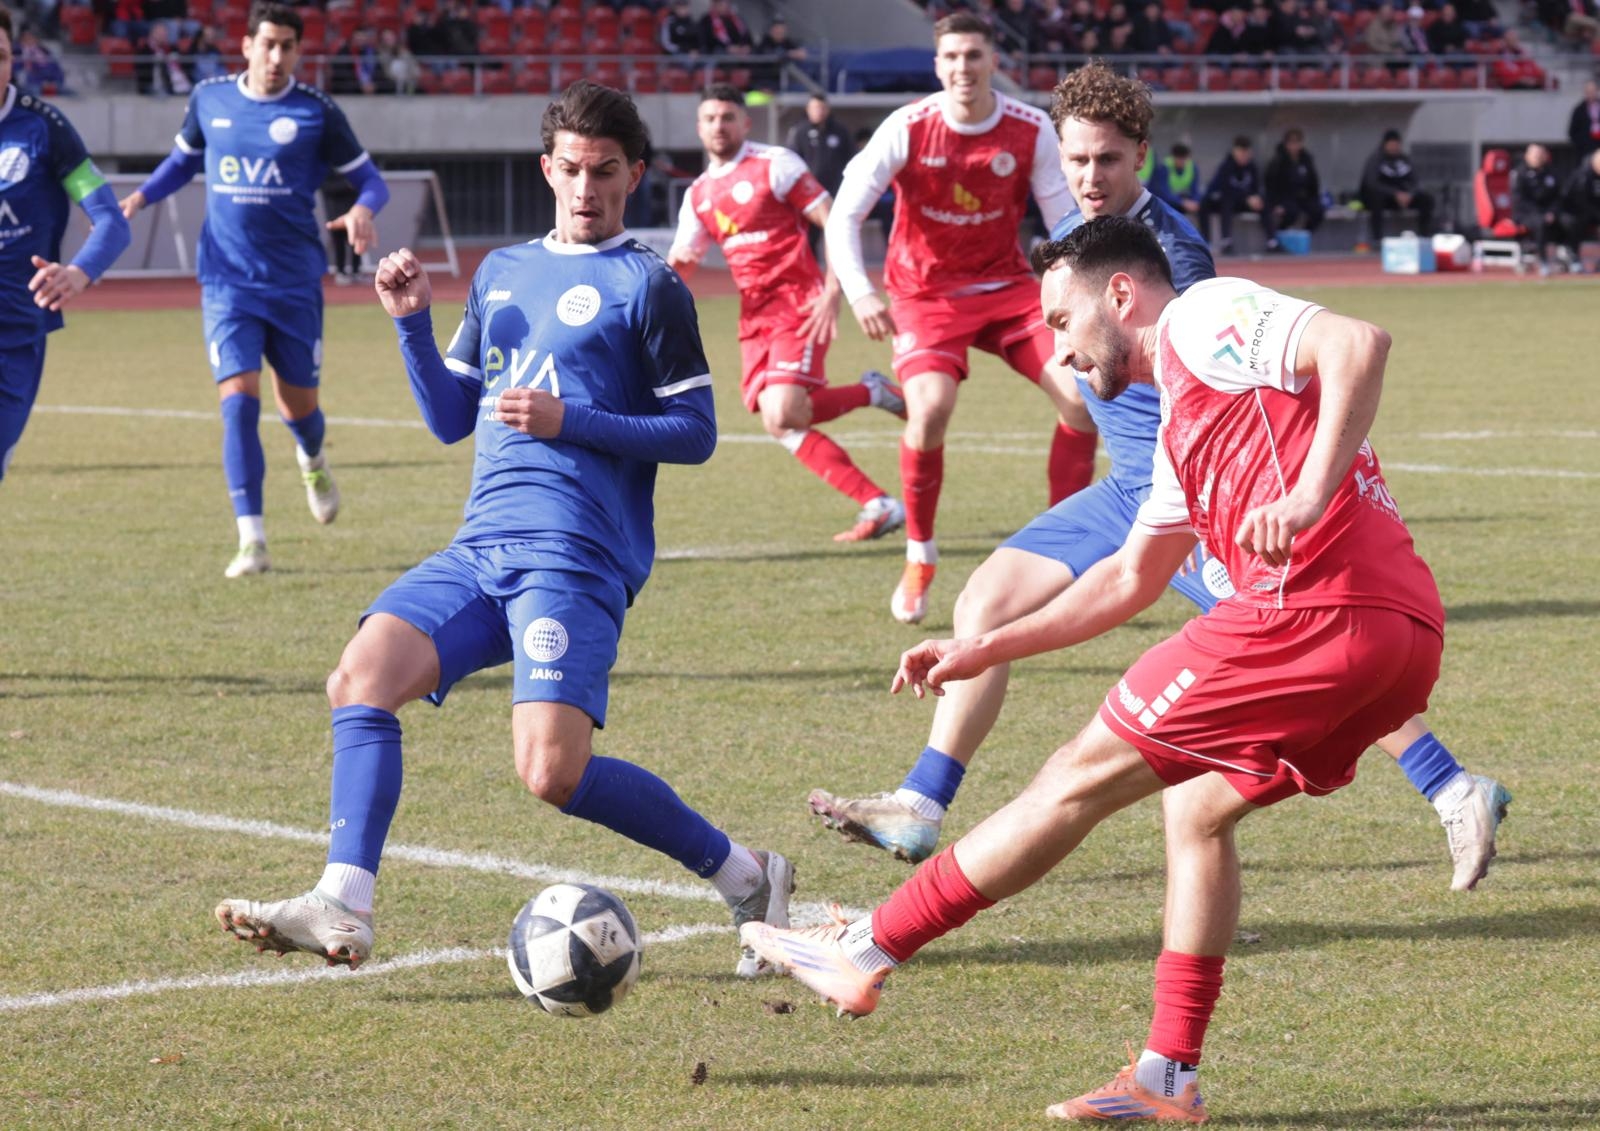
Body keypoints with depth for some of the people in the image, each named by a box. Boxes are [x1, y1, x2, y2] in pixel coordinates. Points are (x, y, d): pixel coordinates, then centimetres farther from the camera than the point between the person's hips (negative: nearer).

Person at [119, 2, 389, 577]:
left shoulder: (316, 112, -5)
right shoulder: (209, 100, 3)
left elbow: (369, 178, 1)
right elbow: (184, 159, 21)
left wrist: (363, 210, -21)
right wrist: (140, 196, 5)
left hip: (295, 284, 0)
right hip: (228, 284, 1)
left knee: (298, 407, 10)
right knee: (238, 400, -15)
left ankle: (312, 459, 49)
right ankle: (251, 541, -13)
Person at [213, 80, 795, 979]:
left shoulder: (648, 285, 1)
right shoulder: (503, 273, 21)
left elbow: (696, 433, -2)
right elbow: (450, 417, 24)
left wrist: (568, 421, -12)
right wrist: (413, 322, 9)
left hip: (575, 557, -7)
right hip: (483, 547, 7)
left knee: (554, 772, -20)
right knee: (361, 676, -16)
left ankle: (745, 877, -2)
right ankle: (343, 907, -22)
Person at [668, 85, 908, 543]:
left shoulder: (775, 165, -6)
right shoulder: (699, 193, 13)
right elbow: (676, 271, 16)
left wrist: (833, 292, -19)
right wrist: (678, 259, -9)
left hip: (798, 307, -7)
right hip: (755, 316, 7)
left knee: (784, 416, -24)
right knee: (779, 424, -5)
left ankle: (872, 392, 2)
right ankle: (878, 505, -1)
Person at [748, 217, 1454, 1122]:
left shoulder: (1204, 316, 3)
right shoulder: (1182, 428, 31)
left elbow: (1359, 342, -14)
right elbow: (1131, 578, 40)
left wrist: (1308, 496, -24)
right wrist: (986, 651, 42)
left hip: (1318, 604, -9)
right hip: (1404, 639, 9)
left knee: (1080, 779, 1)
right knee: (1197, 808, 23)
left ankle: (864, 953, 9)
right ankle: (1169, 1079, 18)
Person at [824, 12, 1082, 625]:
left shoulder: (1030, 130, -9)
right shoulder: (907, 129, -15)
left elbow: (1065, 218, -2)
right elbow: (843, 214, -16)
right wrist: (859, 293, -30)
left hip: (1006, 286, 3)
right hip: (926, 292, -3)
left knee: (1084, 396, -14)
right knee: (930, 407, -27)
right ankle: (919, 558, -4)